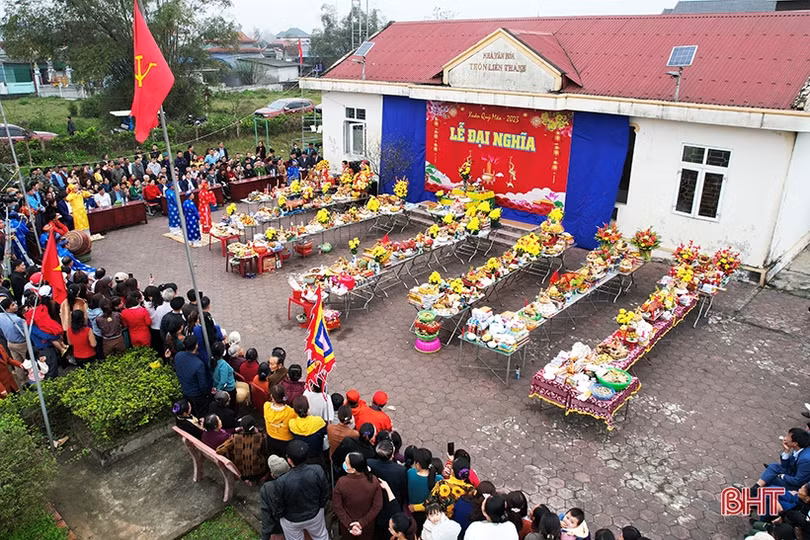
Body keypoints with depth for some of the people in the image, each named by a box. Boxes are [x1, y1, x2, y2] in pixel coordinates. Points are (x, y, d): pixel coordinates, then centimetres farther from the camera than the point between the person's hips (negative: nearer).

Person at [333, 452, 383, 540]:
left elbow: (337, 506, -18)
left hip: (346, 525, -1)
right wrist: (363, 522, -11)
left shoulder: (341, 482, -29)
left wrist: (349, 524, -11)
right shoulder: (373, 480, -25)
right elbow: (377, 505, -17)